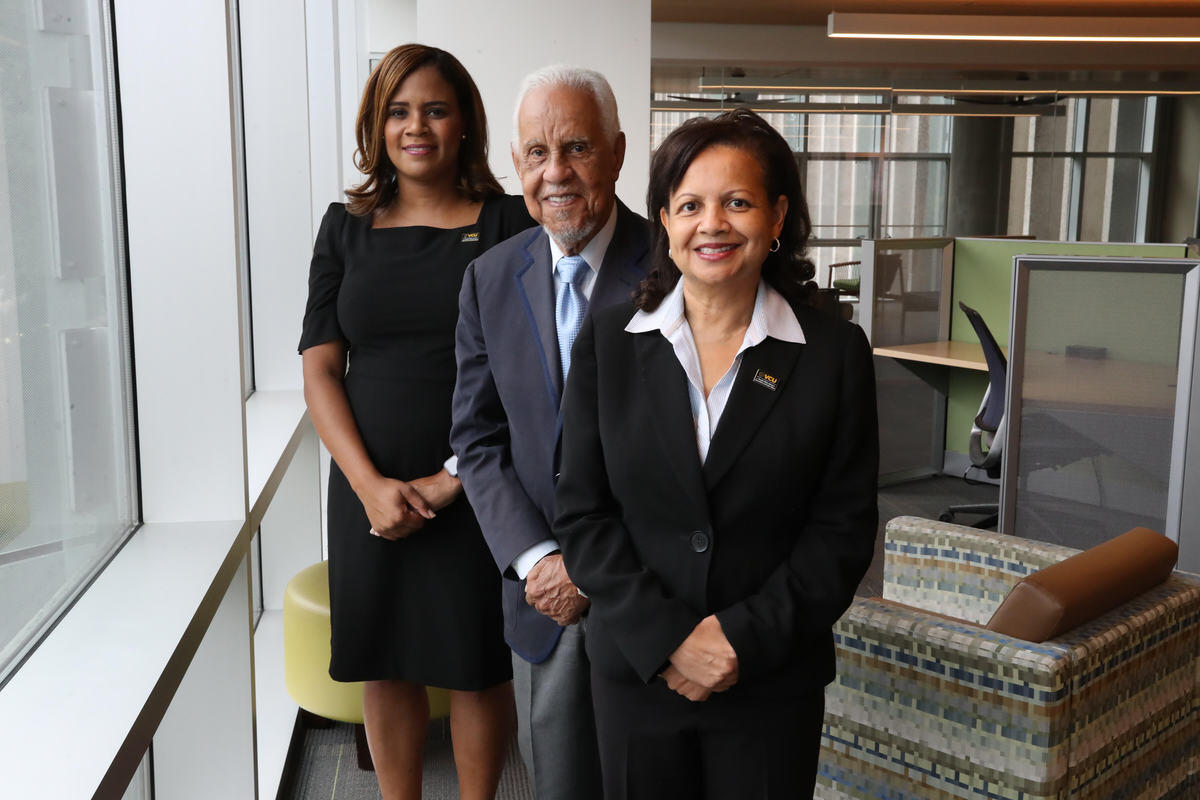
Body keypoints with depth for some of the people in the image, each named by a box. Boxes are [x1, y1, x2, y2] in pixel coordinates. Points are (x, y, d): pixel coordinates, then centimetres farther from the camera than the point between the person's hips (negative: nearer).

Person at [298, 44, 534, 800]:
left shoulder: (511, 223, -3)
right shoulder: (347, 227, 6)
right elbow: (321, 371, 2)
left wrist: (452, 479, -13)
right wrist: (371, 484, -11)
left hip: (476, 491, -2)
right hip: (371, 491, 3)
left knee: (478, 668, 9)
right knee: (385, 666, 13)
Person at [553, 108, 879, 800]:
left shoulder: (835, 351, -4)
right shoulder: (608, 342, -1)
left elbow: (844, 528, -5)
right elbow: (583, 515, -3)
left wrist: (745, 639, -14)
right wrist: (667, 639, -13)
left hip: (773, 684, -1)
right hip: (636, 672, 1)